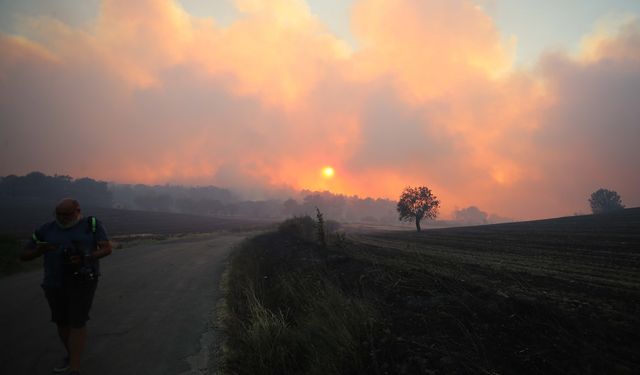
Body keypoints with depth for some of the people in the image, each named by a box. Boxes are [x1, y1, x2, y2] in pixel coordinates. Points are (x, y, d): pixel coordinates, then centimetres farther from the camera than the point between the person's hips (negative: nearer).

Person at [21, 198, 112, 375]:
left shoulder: (92, 224, -6)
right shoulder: (46, 230, 2)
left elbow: (107, 248, -10)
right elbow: (24, 255, 5)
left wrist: (85, 258, -26)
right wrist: (40, 250, -18)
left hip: (83, 281, -4)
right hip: (55, 284, 5)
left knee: (77, 323, -6)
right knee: (62, 322, 16)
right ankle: (71, 356, 38)